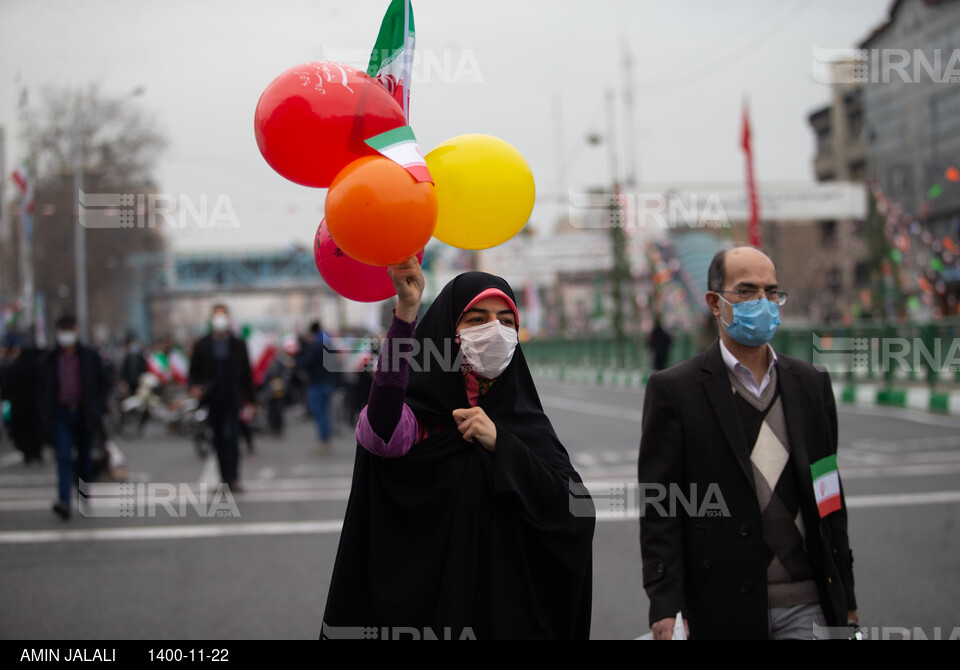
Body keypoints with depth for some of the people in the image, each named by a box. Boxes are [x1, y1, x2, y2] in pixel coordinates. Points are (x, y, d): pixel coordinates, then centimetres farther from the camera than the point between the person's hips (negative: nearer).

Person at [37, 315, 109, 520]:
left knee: (85, 457, 11)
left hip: (84, 414, 1)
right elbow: (42, 389, 9)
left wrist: (97, 409, -2)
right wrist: (46, 415, -1)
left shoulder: (90, 357, 4)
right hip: (61, 415, -1)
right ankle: (64, 501, -22)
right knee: (64, 458, -13)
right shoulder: (49, 360, 5)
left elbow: (102, 383, 8)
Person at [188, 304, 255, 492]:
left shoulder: (238, 345, 5)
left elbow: (246, 373, 7)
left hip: (232, 399, -2)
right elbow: (194, 371, 9)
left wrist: (248, 400, 3)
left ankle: (233, 477, -13)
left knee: (231, 437, -13)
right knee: (219, 439, 7)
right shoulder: (202, 345, 6)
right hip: (213, 400, 2)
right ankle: (225, 476, 15)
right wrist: (194, 387, -12)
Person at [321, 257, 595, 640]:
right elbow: (382, 434, -31)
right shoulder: (419, 409, -6)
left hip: (513, 612, 3)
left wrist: (499, 442, -14)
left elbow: (578, 510, -5)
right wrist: (406, 312, -39)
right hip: (429, 606, -3)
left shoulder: (526, 421, 6)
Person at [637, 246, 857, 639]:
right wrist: (665, 607, -13)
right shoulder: (673, 390, -2)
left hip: (807, 605, 3)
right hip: (720, 610, -3)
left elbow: (830, 495, 15)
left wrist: (845, 598, 15)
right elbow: (658, 507, -6)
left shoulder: (812, 384, 11)